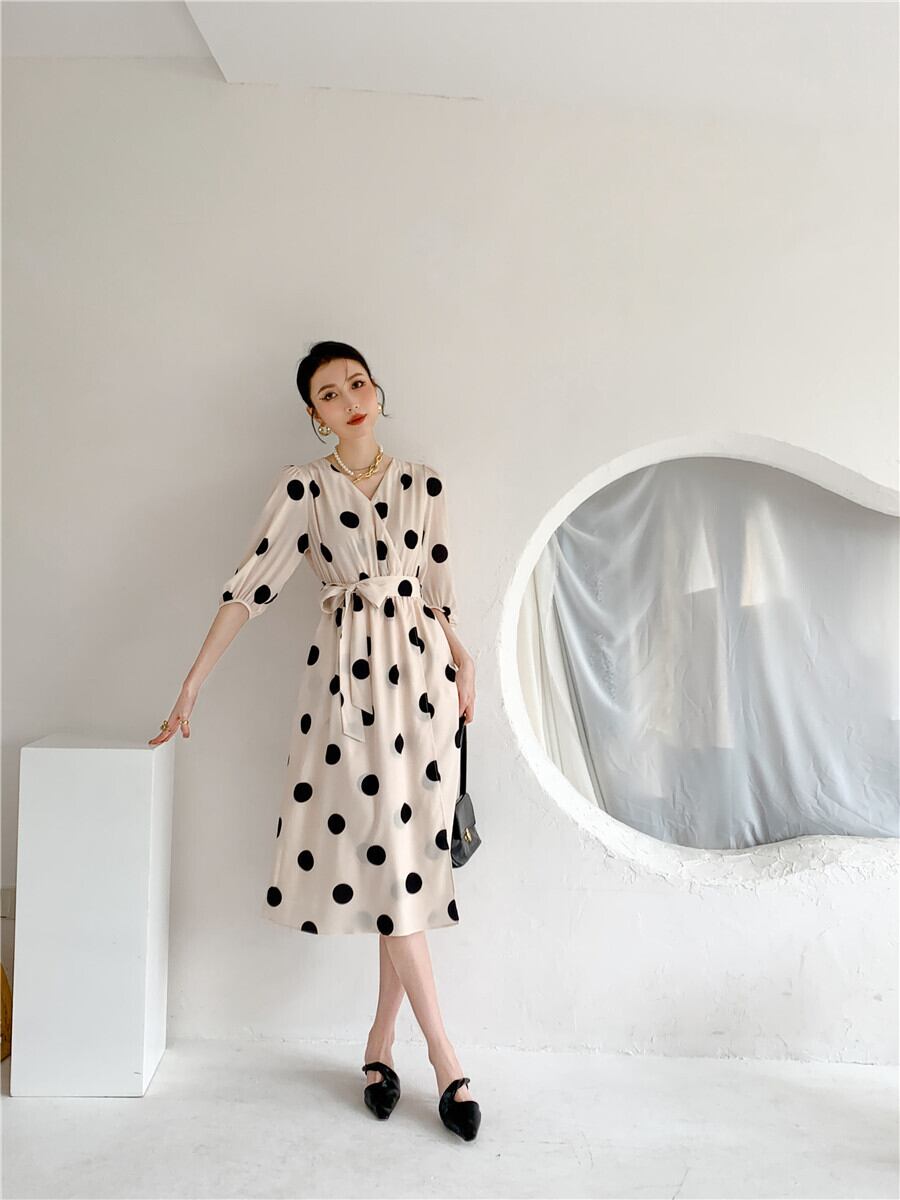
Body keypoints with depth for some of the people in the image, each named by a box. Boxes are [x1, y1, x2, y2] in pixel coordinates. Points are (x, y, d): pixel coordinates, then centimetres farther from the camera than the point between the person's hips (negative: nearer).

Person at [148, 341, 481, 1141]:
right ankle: (443, 1054, 8)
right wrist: (193, 682, -5)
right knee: (384, 857, -4)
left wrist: (462, 665, 9)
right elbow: (252, 585, -3)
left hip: (422, 670, 3)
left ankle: (383, 1038, 22)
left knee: (413, 855, 5)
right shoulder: (303, 487, 1)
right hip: (346, 676, -3)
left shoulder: (424, 483, 9)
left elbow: (439, 588, 13)